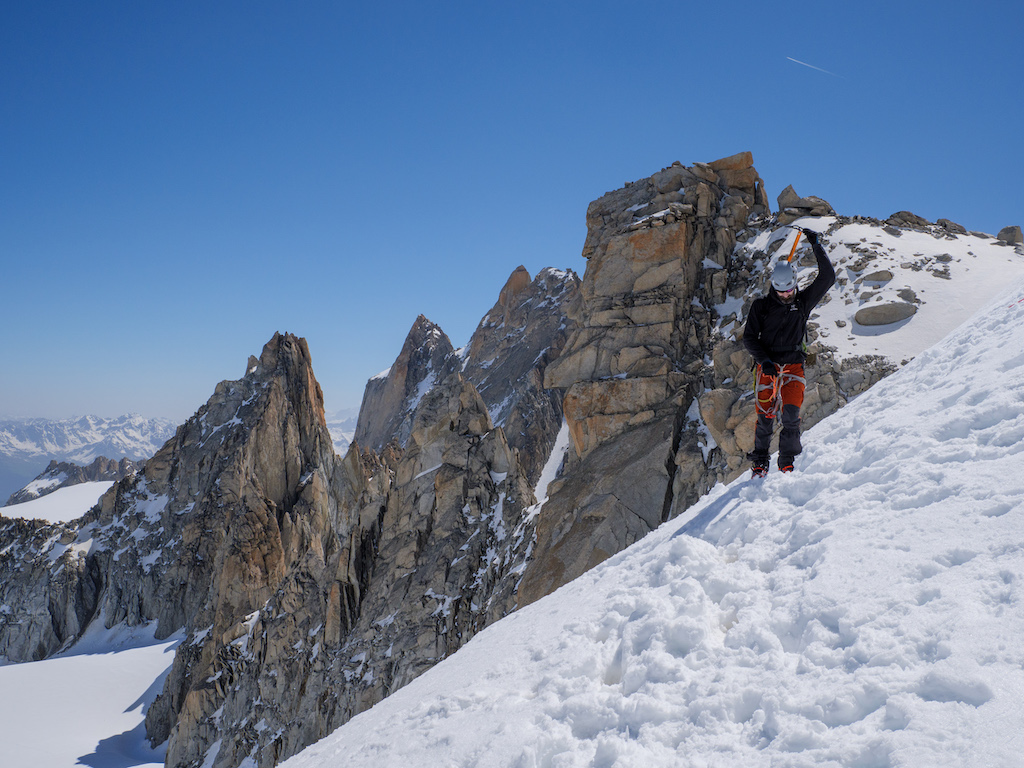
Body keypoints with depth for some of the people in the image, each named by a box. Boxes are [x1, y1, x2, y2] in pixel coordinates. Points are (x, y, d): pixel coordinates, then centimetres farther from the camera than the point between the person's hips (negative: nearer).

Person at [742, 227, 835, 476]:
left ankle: (787, 462, -2)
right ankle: (760, 462, 12)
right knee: (765, 416, -3)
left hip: (793, 364, 1)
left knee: (791, 413, -13)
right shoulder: (761, 306, 1)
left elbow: (827, 277, 0)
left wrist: (817, 247, -5)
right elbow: (749, 337, 1)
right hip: (767, 365, -1)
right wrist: (764, 359, -14)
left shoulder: (803, 301, 6)